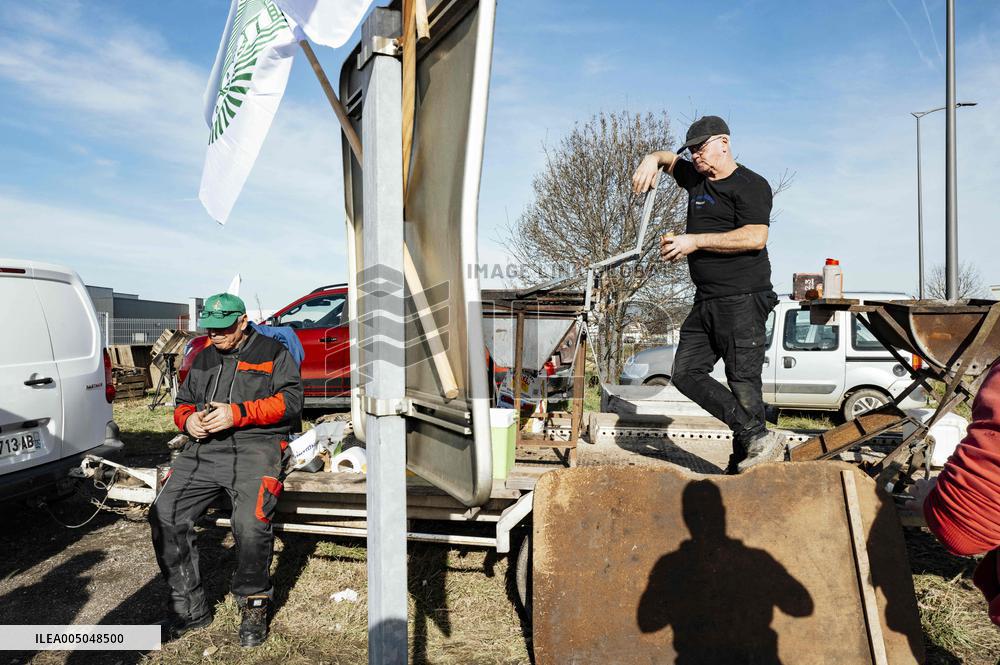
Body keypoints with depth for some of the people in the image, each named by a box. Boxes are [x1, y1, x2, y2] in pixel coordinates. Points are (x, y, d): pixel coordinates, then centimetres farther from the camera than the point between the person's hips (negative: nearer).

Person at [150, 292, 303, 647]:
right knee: (164, 515, -13)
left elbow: (290, 400, -4)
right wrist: (188, 419, 3)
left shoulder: (273, 352, 7)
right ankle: (189, 607, 1)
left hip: (256, 445, -6)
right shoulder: (204, 359, 24)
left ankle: (254, 604, -4)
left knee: (250, 521, -29)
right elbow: (183, 402, 28)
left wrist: (238, 413, -14)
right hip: (205, 447, 6)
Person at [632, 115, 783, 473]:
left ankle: (748, 457, 0)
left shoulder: (750, 185, -4)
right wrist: (652, 160, 13)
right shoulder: (696, 178, 19)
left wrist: (695, 241, -16)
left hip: (742, 299, -8)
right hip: (706, 302, 8)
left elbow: (755, 237, -18)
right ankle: (754, 435, -5)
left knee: (742, 380, -8)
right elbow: (669, 158, 38)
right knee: (686, 372, -1)